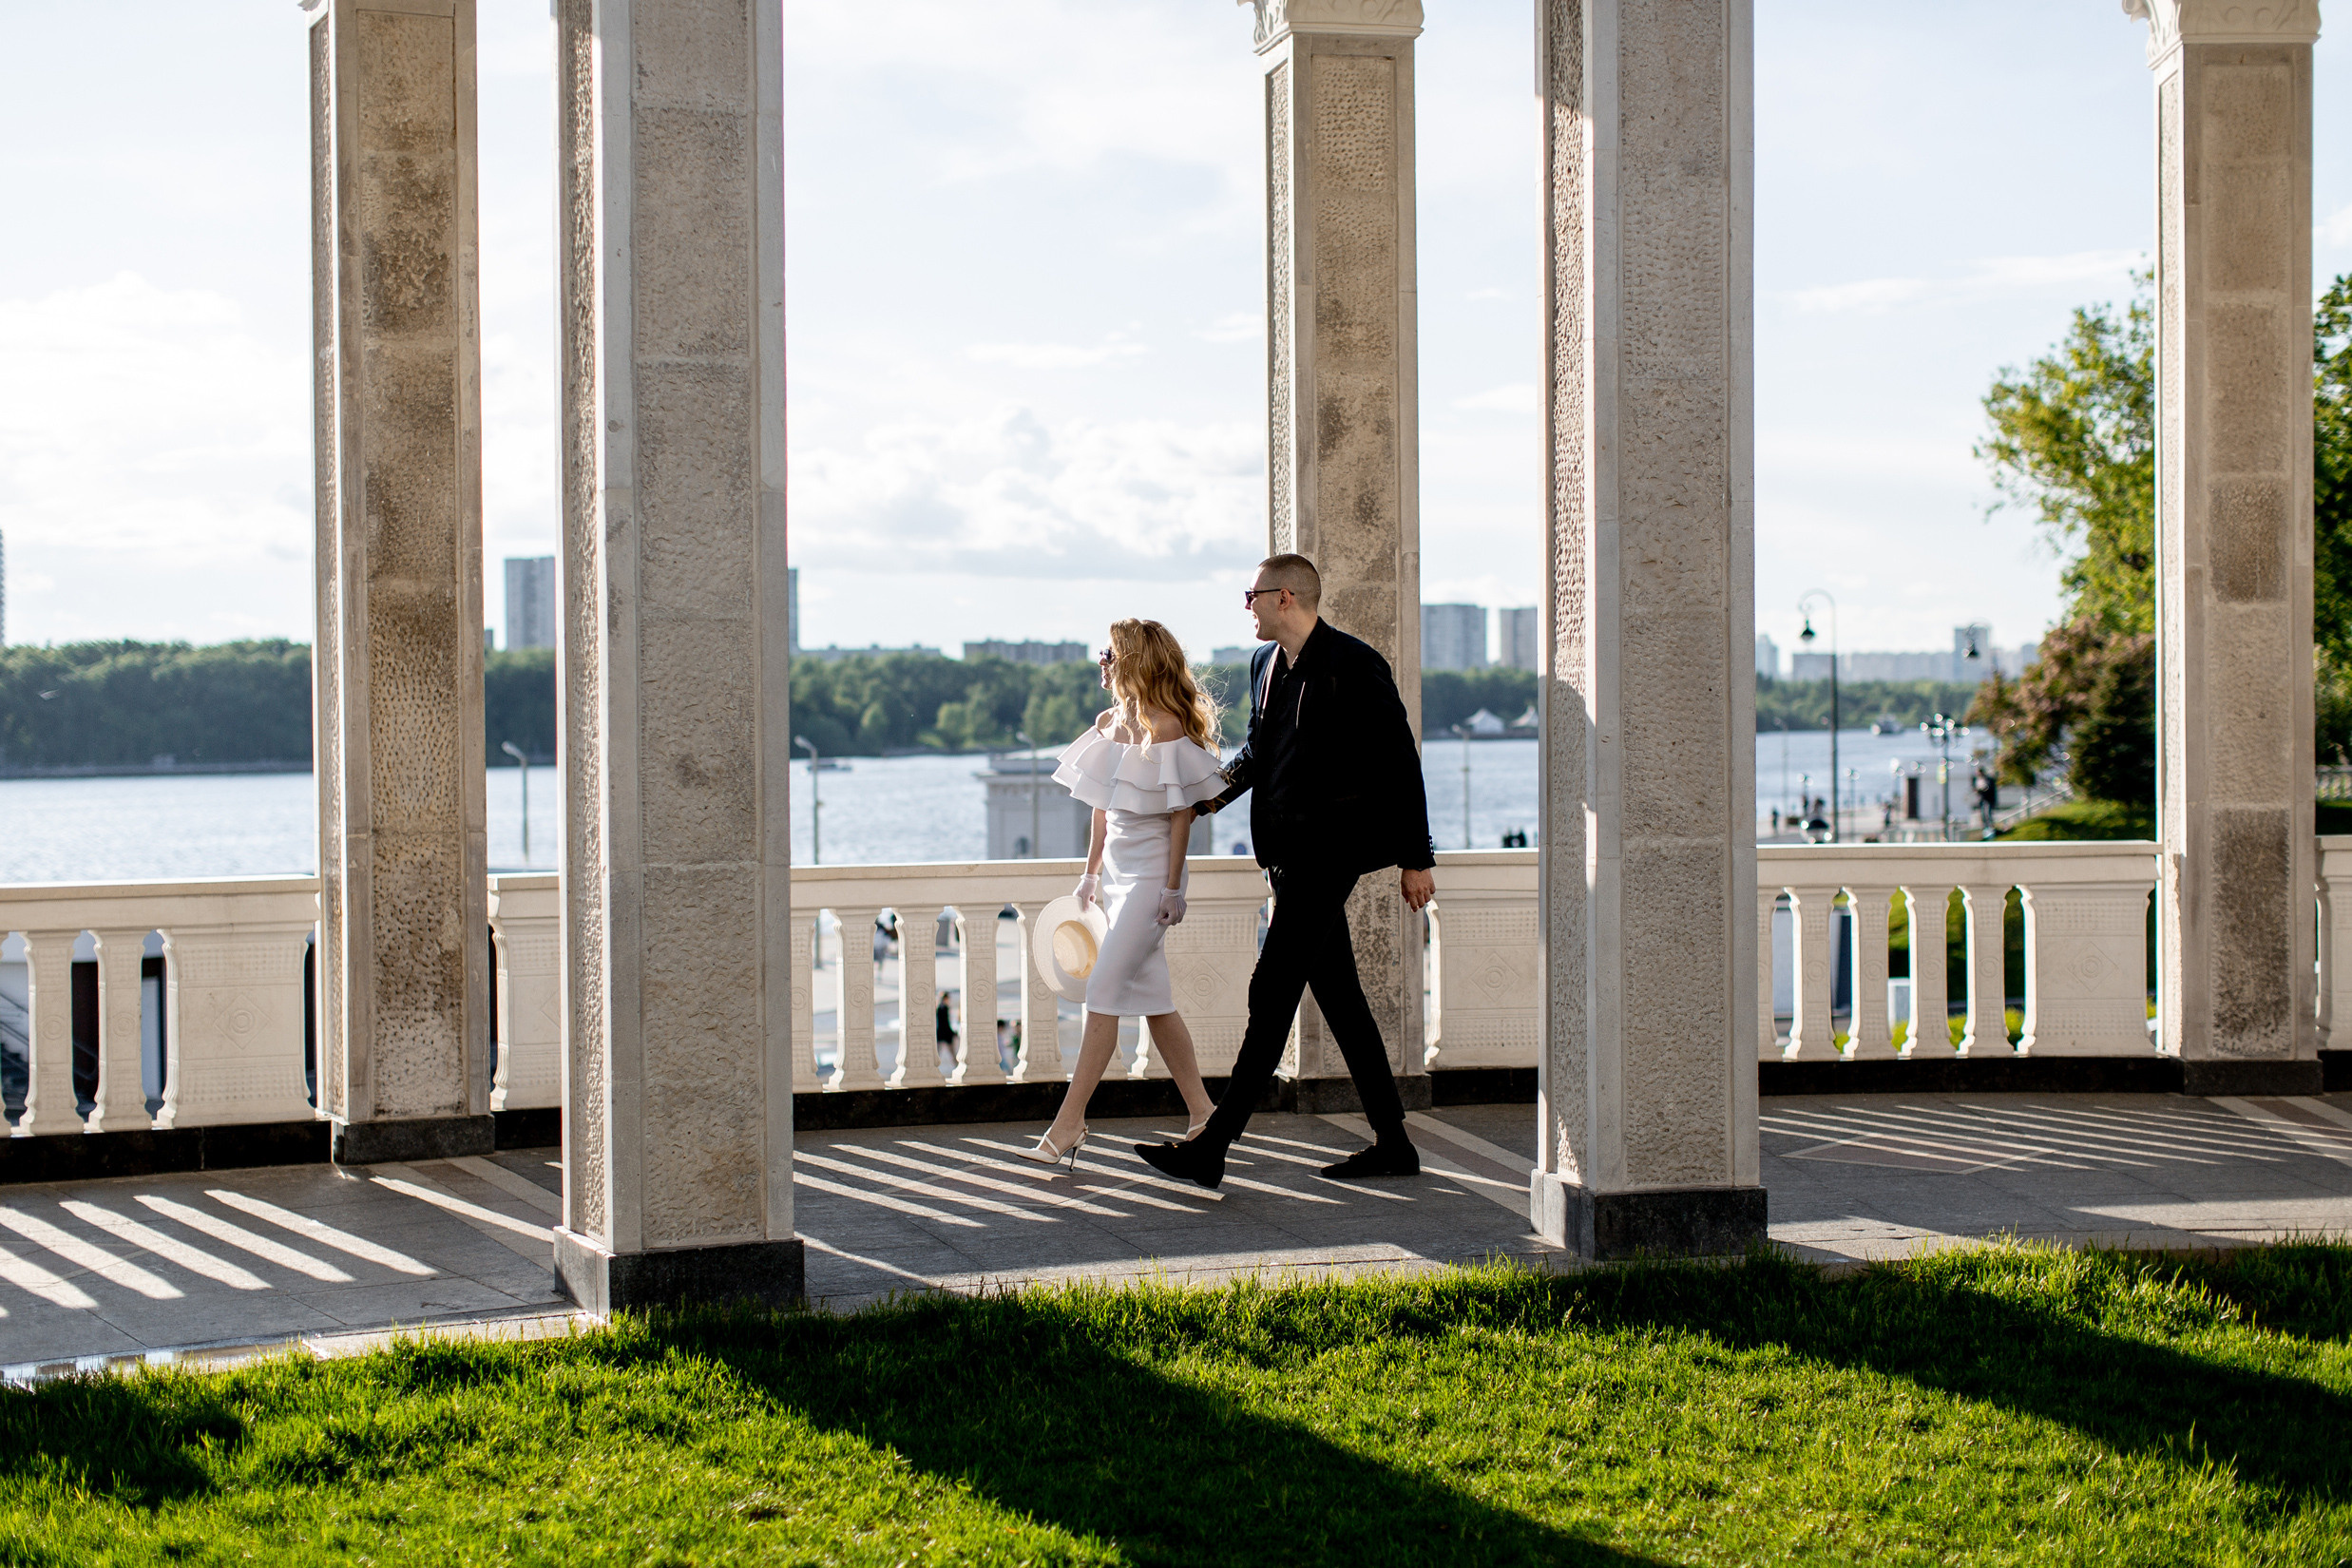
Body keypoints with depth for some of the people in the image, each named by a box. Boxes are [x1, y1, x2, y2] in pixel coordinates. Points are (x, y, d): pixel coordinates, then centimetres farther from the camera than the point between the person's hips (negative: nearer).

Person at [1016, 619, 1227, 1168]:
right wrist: (1092, 872, 19)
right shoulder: (1111, 722, 10)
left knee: (1105, 990, -11)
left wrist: (1173, 888, -15)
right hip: (1118, 871, 9)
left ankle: (1069, 1121, -10)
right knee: (1152, 997, 10)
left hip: (1151, 874, -9)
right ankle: (1202, 1112, 18)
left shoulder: (1165, 727, -14)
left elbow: (1181, 813, -14)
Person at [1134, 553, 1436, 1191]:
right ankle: (1392, 1143, 17)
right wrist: (1219, 789, 5)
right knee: (1336, 994, 11)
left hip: (1328, 849, -9)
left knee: (1271, 993, -10)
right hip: (1290, 851, 9)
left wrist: (1415, 859, -9)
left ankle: (1210, 1150, -11)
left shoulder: (1354, 666, -12)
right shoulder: (1266, 663, 12)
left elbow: (1400, 763, -9)